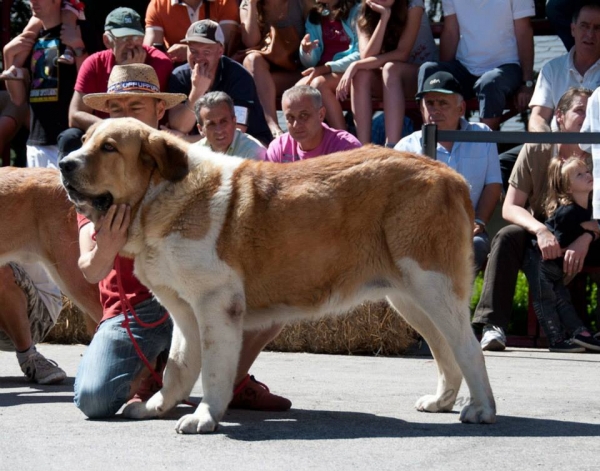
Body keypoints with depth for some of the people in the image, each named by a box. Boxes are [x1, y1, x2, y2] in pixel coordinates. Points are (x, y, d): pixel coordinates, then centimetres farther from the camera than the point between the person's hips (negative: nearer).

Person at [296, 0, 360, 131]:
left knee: (319, 83, -33)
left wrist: (327, 67, -21)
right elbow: (310, 63, 12)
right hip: (322, 72, 5)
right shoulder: (314, 16, 14)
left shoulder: (356, 12, -3)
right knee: (299, 88, -27)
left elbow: (362, 54, -12)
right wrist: (305, 51, -12)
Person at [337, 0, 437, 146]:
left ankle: (392, 148, -47)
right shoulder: (365, 17, -5)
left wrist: (356, 65, -30)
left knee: (390, 69, -35)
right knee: (361, 74, -29)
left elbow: (402, 53, -24)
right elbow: (367, 57, -21)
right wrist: (384, 18, -28)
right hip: (390, 81, 3)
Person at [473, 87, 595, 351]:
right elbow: (509, 208, -10)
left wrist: (585, 239, -36)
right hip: (537, 239, 0)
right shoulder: (535, 152, -5)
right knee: (507, 237, -31)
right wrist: (540, 230, -30)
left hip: (579, 244, 0)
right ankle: (493, 325, -38)